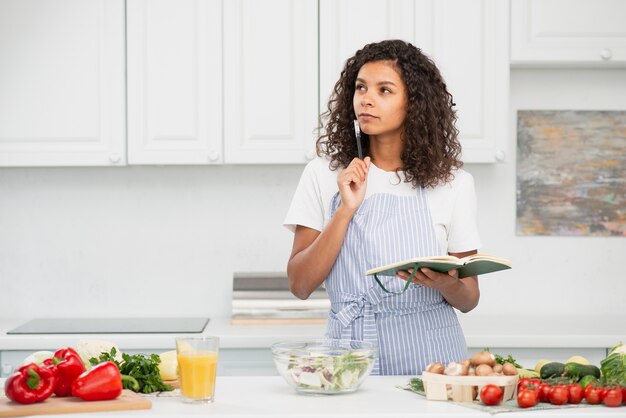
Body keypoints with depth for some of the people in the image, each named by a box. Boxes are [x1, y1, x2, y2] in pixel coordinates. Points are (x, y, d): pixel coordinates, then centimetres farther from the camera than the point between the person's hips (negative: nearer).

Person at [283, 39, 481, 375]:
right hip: (350, 354, 1)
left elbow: (468, 300, 10)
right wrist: (346, 210, -8)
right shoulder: (324, 175, 8)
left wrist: (445, 283, -12)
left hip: (428, 356, 0)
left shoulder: (452, 183, 6)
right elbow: (299, 285, 1)